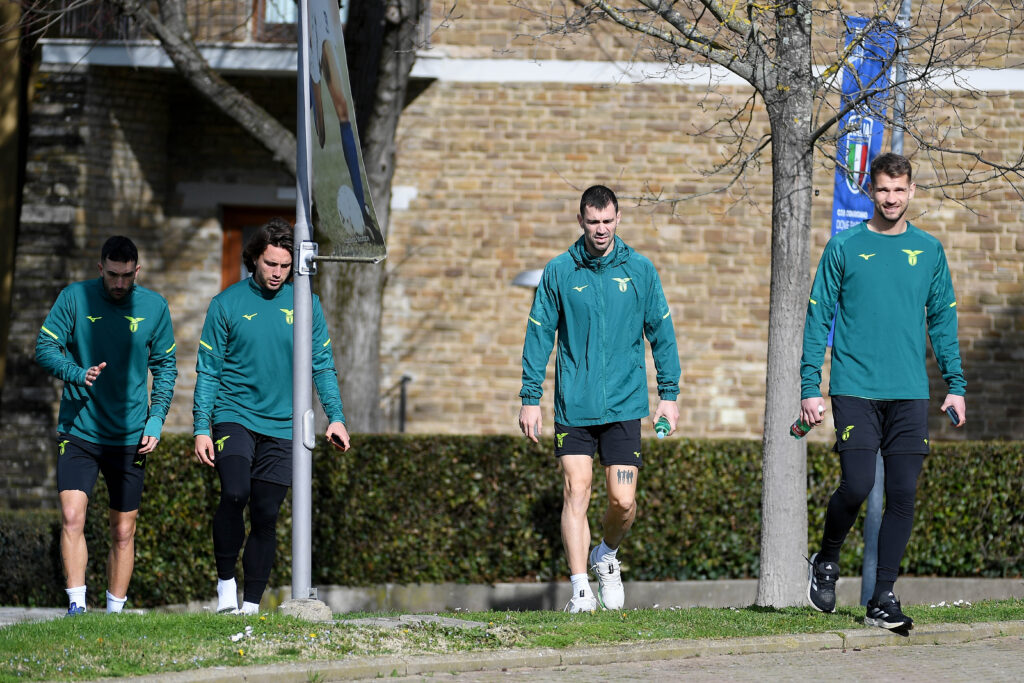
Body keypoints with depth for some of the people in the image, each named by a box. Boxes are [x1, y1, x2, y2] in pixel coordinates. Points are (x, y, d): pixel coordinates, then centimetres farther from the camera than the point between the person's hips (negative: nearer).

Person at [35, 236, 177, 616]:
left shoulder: (154, 307, 1)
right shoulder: (74, 298, -4)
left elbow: (166, 367, 10)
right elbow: (45, 348, -3)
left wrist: (156, 420, -1)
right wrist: (78, 373, -22)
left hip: (130, 437, 2)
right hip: (78, 431, -2)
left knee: (123, 533, 6)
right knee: (72, 517, -17)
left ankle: (115, 611, 17)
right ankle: (76, 606, -13)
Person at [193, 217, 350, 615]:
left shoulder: (306, 305, 5)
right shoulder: (228, 303, -1)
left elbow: (322, 365, 10)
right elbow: (208, 370, 1)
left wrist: (335, 416, -2)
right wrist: (201, 429, -5)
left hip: (281, 426, 2)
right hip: (234, 416, -2)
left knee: (266, 515, 2)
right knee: (235, 494, -23)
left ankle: (251, 602, 11)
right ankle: (225, 579, -5)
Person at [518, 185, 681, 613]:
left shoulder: (639, 271, 5)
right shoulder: (558, 272, 3)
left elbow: (661, 332, 10)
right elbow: (539, 334, 6)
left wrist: (669, 393, 6)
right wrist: (530, 398, 2)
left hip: (623, 405, 0)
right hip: (573, 405, 0)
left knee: (622, 500, -3)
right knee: (575, 492, -9)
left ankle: (607, 555, 27)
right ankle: (580, 589, -7)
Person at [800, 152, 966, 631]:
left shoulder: (929, 250, 10)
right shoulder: (844, 248, 2)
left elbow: (943, 319, 15)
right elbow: (818, 318, 3)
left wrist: (956, 385, 9)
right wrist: (809, 387, -3)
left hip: (910, 393, 3)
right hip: (855, 389, -3)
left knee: (902, 495, -2)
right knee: (857, 486, -11)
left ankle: (883, 599, 4)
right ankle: (826, 560, 17)